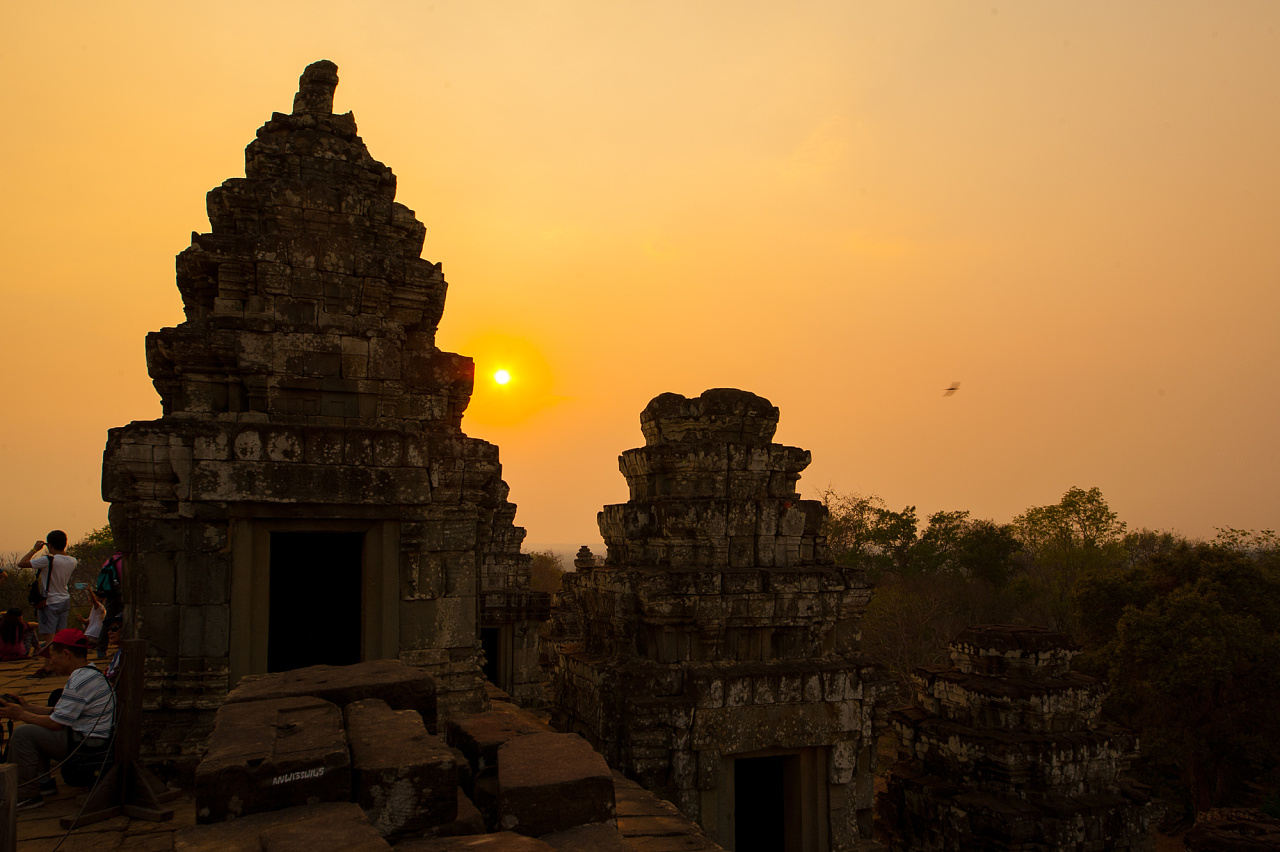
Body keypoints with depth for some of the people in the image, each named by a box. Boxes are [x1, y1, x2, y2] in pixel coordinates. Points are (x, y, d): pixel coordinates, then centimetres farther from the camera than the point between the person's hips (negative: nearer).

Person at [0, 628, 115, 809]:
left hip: (86, 743, -11)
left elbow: (55, 724, -18)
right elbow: (60, 712, 17)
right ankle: (43, 781, 24)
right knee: (34, 729, 22)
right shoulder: (89, 673, 11)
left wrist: (21, 715, -5)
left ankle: (27, 795, 0)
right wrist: (28, 707, 14)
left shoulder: (81, 681, -22)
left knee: (23, 734, -9)